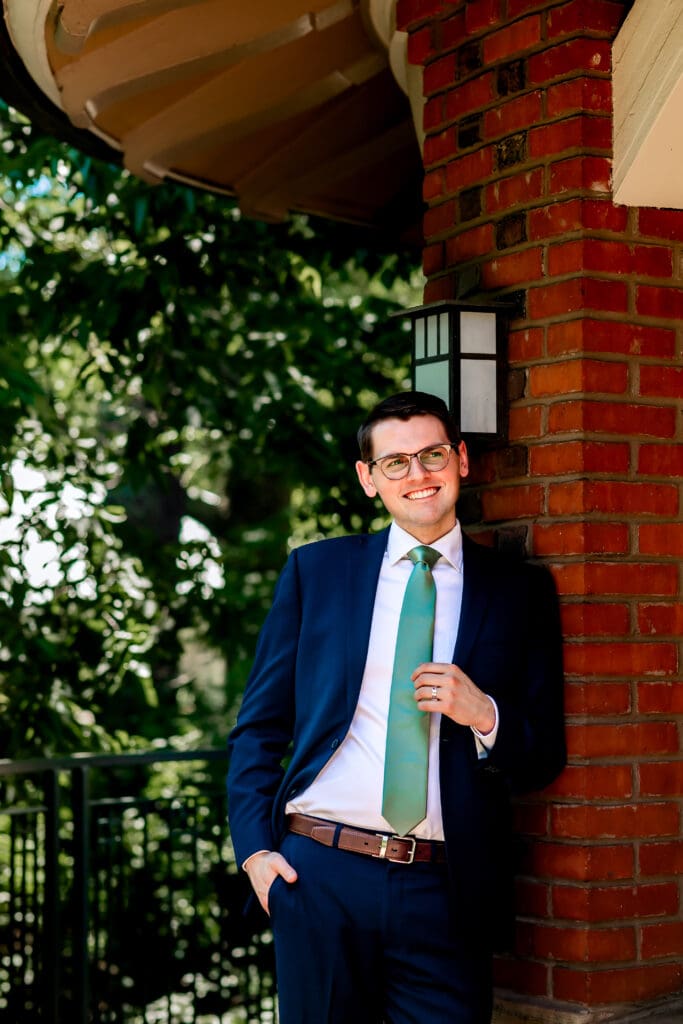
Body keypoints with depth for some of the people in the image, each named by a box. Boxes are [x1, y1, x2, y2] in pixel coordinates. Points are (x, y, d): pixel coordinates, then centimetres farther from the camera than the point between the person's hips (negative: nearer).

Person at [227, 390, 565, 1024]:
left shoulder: (518, 591, 8)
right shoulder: (315, 571, 9)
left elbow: (545, 758, 8)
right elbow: (259, 726, 10)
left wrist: (484, 715, -11)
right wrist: (254, 847, -1)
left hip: (445, 895, 0)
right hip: (318, 876, 1)